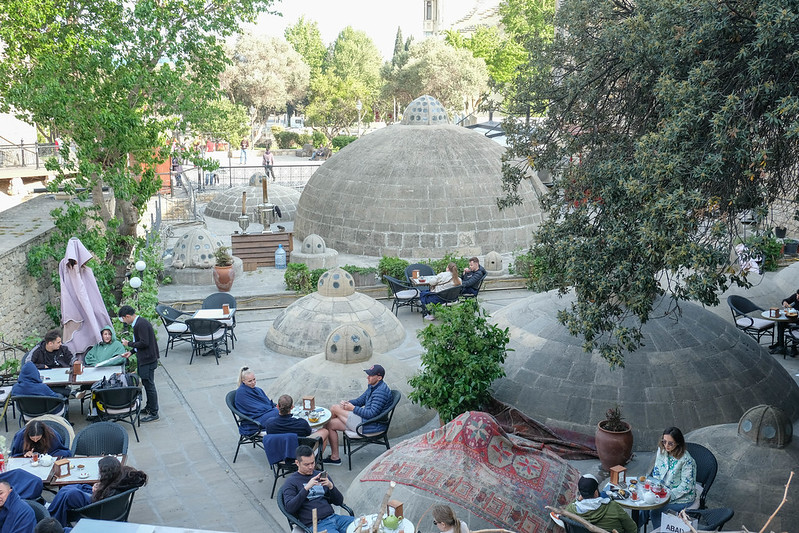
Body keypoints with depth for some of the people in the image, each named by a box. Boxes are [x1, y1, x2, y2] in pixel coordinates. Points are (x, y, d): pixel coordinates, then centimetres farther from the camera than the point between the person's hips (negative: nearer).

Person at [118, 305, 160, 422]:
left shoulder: (141, 324, -21)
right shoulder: (138, 322, 12)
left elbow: (144, 343, -24)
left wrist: (129, 344, -12)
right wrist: (131, 351, 14)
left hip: (148, 360, -10)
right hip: (144, 359, 10)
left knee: (149, 385, -3)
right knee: (146, 384, 20)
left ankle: (154, 413, 4)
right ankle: (149, 407, 33)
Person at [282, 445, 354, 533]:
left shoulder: (321, 475, 18)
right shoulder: (291, 482, 5)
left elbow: (339, 501, 14)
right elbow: (289, 508, -11)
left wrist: (331, 486, -5)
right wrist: (306, 488, -18)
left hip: (333, 517, 5)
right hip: (315, 525, -5)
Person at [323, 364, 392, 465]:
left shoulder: (381, 392, -22)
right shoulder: (372, 387, 11)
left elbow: (372, 414, -26)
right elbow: (360, 401, 18)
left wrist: (353, 408, -18)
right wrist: (346, 403, -3)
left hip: (372, 425, -11)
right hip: (365, 419, 11)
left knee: (334, 408, -5)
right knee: (331, 424, 7)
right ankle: (334, 457, 11)